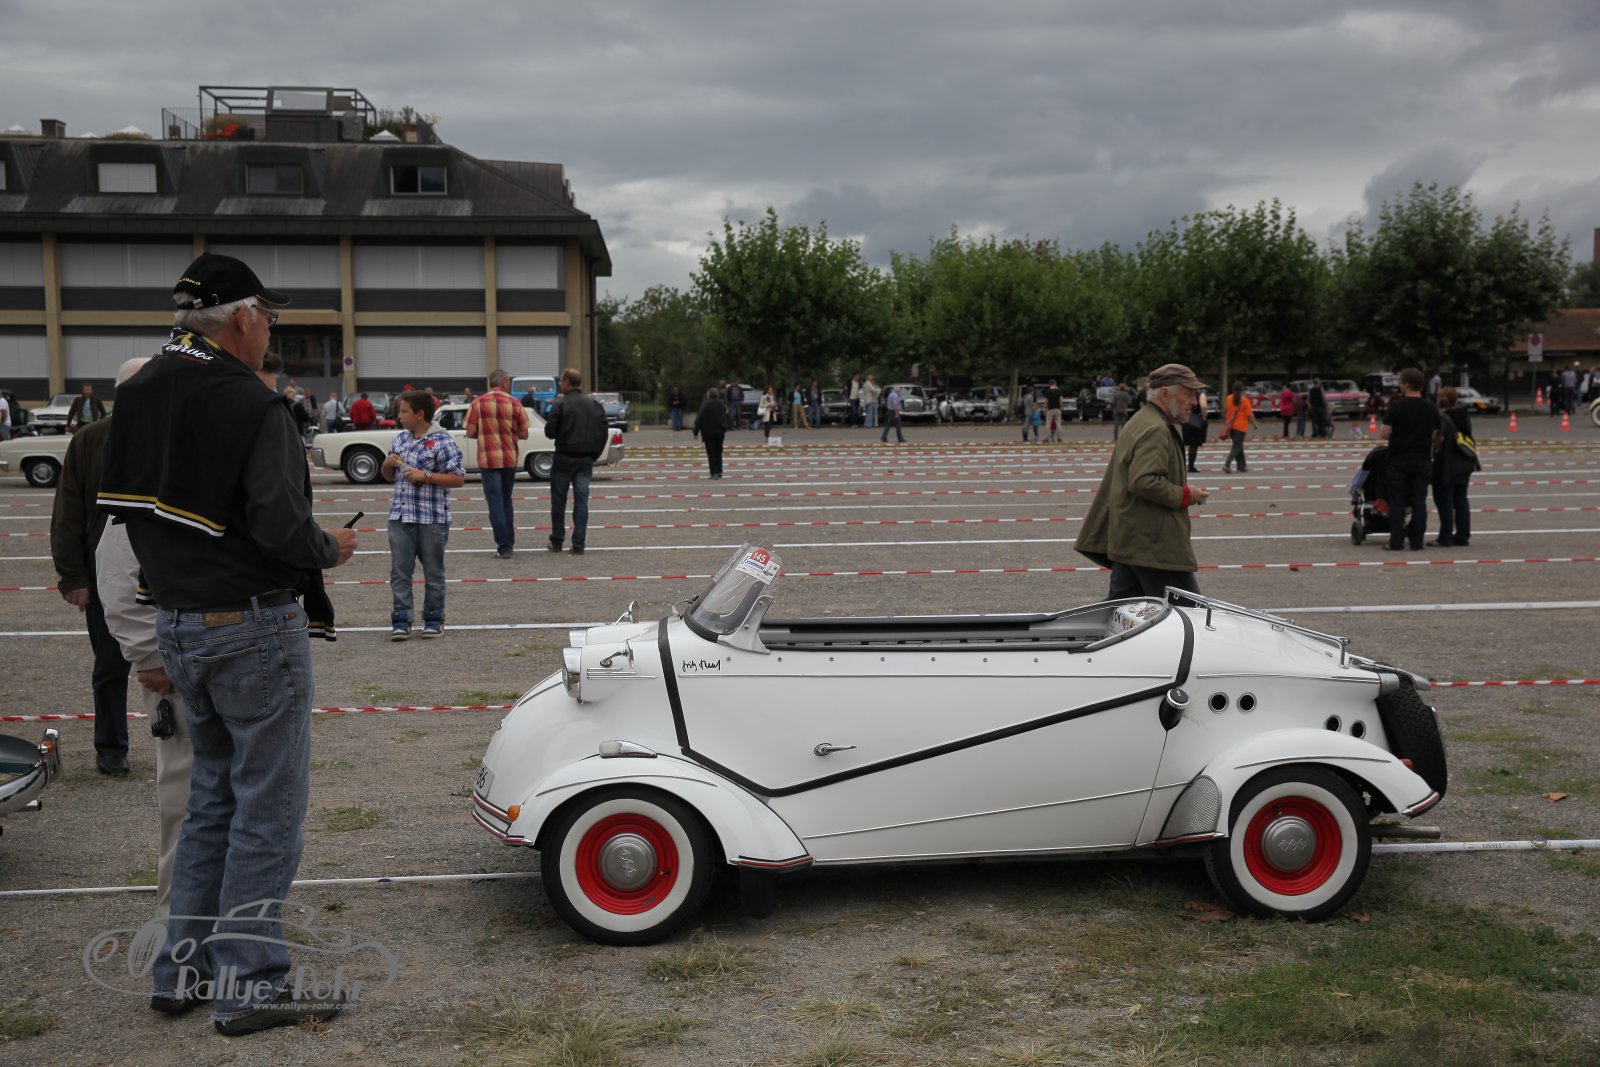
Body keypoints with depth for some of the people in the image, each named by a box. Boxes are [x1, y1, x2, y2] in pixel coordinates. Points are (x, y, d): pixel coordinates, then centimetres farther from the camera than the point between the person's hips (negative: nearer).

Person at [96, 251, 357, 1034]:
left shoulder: (138, 395, 6)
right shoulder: (251, 405, -19)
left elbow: (123, 503, 11)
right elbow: (282, 527, -24)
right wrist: (333, 548, -5)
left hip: (176, 623, 8)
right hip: (254, 625, -8)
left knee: (212, 794, 19)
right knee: (267, 807, 2)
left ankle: (182, 969, 25)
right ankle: (248, 985, 8)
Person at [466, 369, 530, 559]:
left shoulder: (478, 403, -6)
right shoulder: (515, 404, -2)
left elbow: (470, 433, -5)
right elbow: (524, 434, 0)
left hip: (489, 458, -2)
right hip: (510, 458, 2)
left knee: (495, 503, 0)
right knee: (506, 500, 18)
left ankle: (504, 547, -4)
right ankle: (509, 542, 23)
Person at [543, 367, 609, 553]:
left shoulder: (560, 404, -9)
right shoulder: (595, 405, 6)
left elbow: (549, 432, -9)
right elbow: (604, 433, 7)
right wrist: (594, 455, 13)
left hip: (564, 458, -4)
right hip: (586, 460, 4)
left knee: (559, 500, 8)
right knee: (581, 501, 3)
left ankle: (556, 542, 12)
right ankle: (578, 545, -1)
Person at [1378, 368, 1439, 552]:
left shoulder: (1396, 406, -9)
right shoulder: (1431, 409, 4)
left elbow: (1384, 433, -11)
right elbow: (1435, 436, 7)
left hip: (1399, 460, -3)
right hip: (1422, 460, 3)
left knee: (1397, 501, 1)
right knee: (1419, 501, 6)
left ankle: (1396, 542, 1)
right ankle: (1417, 542, 6)